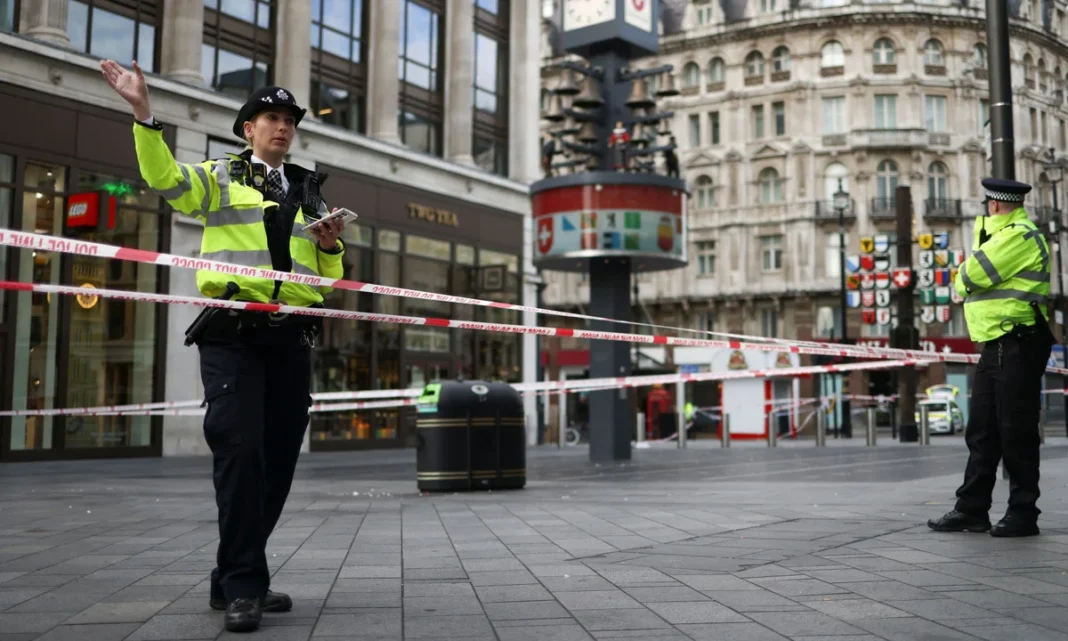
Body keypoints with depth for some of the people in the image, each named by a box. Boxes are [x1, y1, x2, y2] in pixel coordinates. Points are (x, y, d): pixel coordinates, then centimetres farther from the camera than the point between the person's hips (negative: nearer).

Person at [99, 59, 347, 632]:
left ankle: (235, 577, 18)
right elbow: (163, 178, -9)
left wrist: (331, 246, 1)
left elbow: (329, 275, 22)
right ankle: (242, 586, -8)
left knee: (278, 457, 5)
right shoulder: (220, 178, 11)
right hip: (232, 334, -5)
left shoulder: (310, 193, 22)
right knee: (240, 449, -15)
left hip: (291, 339, 5)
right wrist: (143, 115, -20)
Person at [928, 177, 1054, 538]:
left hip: (1018, 347, -10)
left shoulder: (1019, 236, -12)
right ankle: (972, 510, 15)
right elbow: (967, 281, 19)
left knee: (1016, 434, -4)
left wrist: (963, 278, 2)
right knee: (981, 432, 10)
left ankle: (1023, 515, 4)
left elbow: (972, 276, -18)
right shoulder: (1002, 236, 22)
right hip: (996, 346, 10)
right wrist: (974, 256, 0)